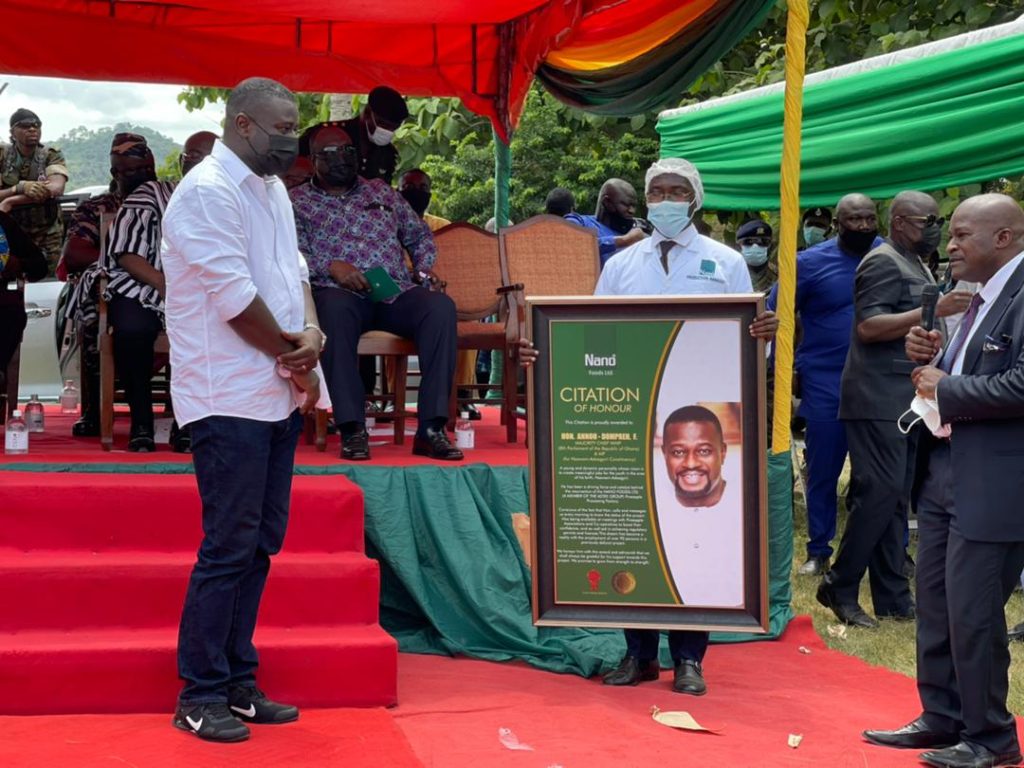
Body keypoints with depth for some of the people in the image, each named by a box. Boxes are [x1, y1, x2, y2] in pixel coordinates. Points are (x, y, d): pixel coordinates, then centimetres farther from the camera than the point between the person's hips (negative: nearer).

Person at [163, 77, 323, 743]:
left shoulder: (271, 188, 16)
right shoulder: (207, 191, -13)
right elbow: (235, 298, -18)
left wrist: (313, 332, -5)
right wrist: (295, 358, -8)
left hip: (277, 397, 9)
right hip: (230, 400, -9)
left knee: (262, 542, 11)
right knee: (229, 548, -6)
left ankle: (238, 683, 19)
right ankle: (200, 696, 4)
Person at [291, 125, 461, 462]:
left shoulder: (381, 191, 26)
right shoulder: (298, 200, 15)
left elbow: (420, 235, 29)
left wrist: (424, 270, 10)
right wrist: (331, 267, -15)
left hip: (396, 293, 3)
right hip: (342, 294, -3)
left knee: (441, 306, -29)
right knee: (333, 307, -41)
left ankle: (431, 428, -34)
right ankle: (352, 428, -38)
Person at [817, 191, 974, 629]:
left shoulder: (914, 265, 20)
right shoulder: (884, 263, -10)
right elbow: (868, 326, -22)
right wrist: (932, 311, -25)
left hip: (905, 401, 10)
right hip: (878, 400, -10)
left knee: (895, 498, 9)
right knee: (880, 491, -13)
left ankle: (892, 598, 11)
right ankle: (839, 586, -4)